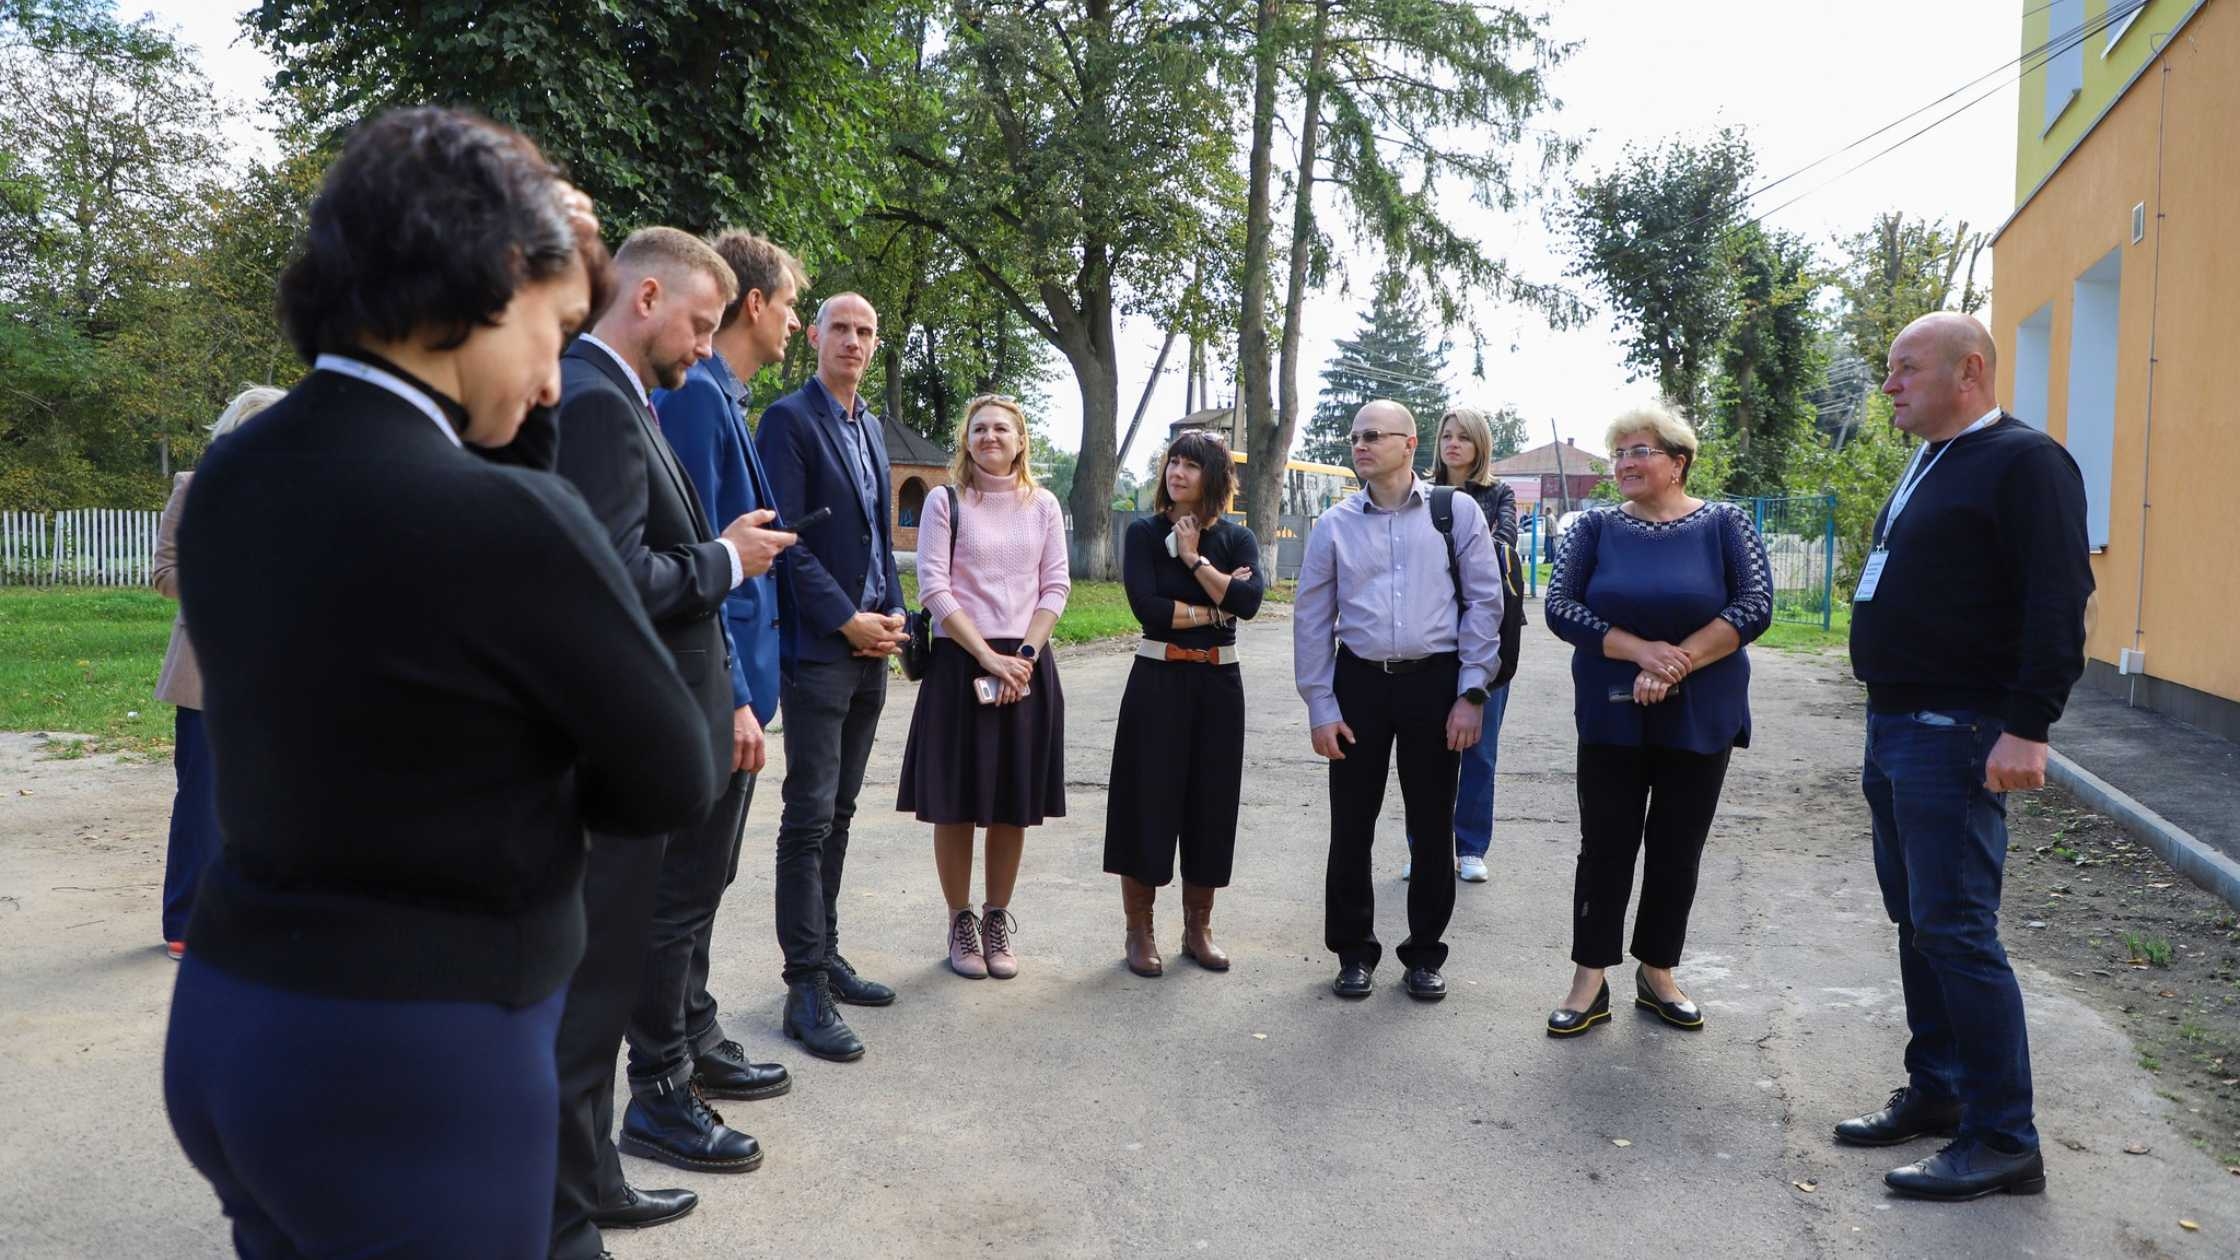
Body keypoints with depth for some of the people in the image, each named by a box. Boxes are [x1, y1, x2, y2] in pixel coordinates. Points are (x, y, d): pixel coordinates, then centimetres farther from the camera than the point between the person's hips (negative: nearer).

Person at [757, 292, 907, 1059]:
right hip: (816, 649, -7)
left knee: (837, 815, 13)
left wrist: (892, 612, 5)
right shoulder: (789, 420, -7)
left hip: (868, 649, 8)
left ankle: (825, 958, 22)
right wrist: (848, 620, -14)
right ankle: (806, 989, 0)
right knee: (809, 817, -5)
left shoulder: (870, 427, 17)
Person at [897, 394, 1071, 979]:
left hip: (1026, 664, 2)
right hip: (960, 662, -2)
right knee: (956, 802, 2)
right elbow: (933, 587, -6)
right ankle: (959, 922, 15)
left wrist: (1023, 657, -8)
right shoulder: (946, 502, 1)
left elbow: (1056, 587, 5)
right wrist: (988, 657, -13)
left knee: (1014, 802, 6)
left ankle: (997, 921, 19)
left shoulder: (1042, 505, 9)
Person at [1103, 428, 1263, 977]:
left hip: (1219, 683, 3)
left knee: (1211, 801, 8)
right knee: (1148, 800, -1)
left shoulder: (1237, 539, 6)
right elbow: (1147, 606, -15)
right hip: (1158, 680, -2)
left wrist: (1195, 559, -11)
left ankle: (1198, 927, 22)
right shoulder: (1144, 533, 0)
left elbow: (1250, 601, -13)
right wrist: (1214, 609, -9)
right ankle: (1139, 932, 12)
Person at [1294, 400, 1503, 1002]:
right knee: (1351, 827, 6)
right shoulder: (1334, 525, 4)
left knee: (1432, 827, 8)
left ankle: (1425, 953, 24)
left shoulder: (1456, 511, 0)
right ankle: (1353, 951, 23)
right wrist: (1320, 708, 0)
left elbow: (1484, 602, -1)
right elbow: (1312, 619, 5)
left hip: (1434, 681, -1)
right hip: (1360, 682, 1)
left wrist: (1472, 693, -6)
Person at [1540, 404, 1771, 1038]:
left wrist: (1675, 665, -19)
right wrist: (1642, 651, -20)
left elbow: (1754, 607, -10)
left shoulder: (1724, 525, -1)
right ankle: (1589, 983, 10)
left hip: (1699, 718, 0)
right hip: (1612, 717, 0)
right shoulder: (1595, 528, 1)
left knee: (1677, 849, 9)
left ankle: (1657, 974, 24)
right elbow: (1560, 607, -8)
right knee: (1605, 847, 2)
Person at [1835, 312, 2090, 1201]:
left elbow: (2060, 601, -20)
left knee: (1956, 930, -9)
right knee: (1916, 920, 15)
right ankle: (1935, 1092, 26)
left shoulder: (2023, 462, -11)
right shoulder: (1928, 466, 18)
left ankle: (2004, 1142, 0)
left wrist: (2028, 728, -25)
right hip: (1893, 728, 10)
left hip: (1955, 736, -10)